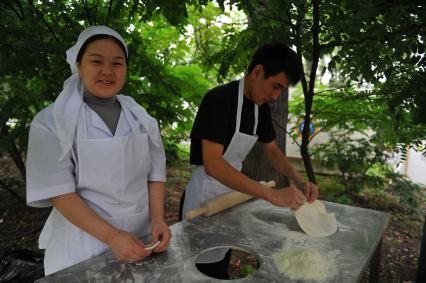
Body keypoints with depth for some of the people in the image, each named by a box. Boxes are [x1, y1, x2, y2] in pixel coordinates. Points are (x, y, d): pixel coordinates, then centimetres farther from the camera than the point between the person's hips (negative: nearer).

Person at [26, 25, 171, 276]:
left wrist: (158, 219, -13)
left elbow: (155, 173, 2)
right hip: (83, 245, -4)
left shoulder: (141, 118, 1)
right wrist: (111, 236, -22)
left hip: (141, 238, 4)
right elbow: (58, 192, -14)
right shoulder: (51, 122, -11)